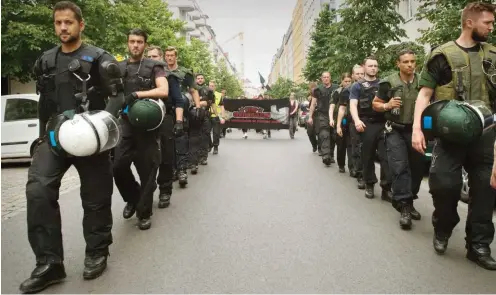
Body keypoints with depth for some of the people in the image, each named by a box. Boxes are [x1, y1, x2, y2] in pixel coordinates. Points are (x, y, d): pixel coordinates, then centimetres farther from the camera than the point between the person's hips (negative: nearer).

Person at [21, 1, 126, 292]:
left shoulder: (98, 58, -2)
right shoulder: (45, 61, 14)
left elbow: (118, 96, -7)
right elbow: (44, 101, 22)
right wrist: (43, 133, 21)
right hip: (55, 135, 4)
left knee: (95, 197, 3)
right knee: (38, 190, -14)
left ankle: (97, 253, 23)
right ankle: (49, 264, -6)